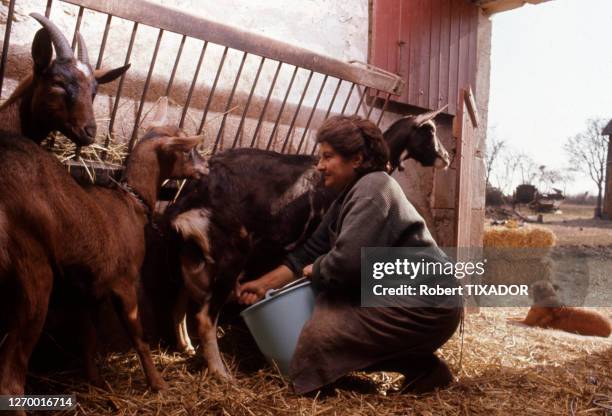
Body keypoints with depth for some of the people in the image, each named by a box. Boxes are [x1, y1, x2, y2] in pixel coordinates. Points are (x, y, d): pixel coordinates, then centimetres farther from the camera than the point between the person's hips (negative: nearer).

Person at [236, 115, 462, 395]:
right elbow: (311, 252, 13)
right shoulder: (348, 197, 13)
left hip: (424, 307, -10)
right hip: (400, 296, 10)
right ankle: (421, 367, 13)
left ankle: (422, 369, -2)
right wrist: (263, 284, 8)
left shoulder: (372, 189, -18)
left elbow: (346, 262, -28)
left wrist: (314, 271, -7)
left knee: (321, 334, -16)